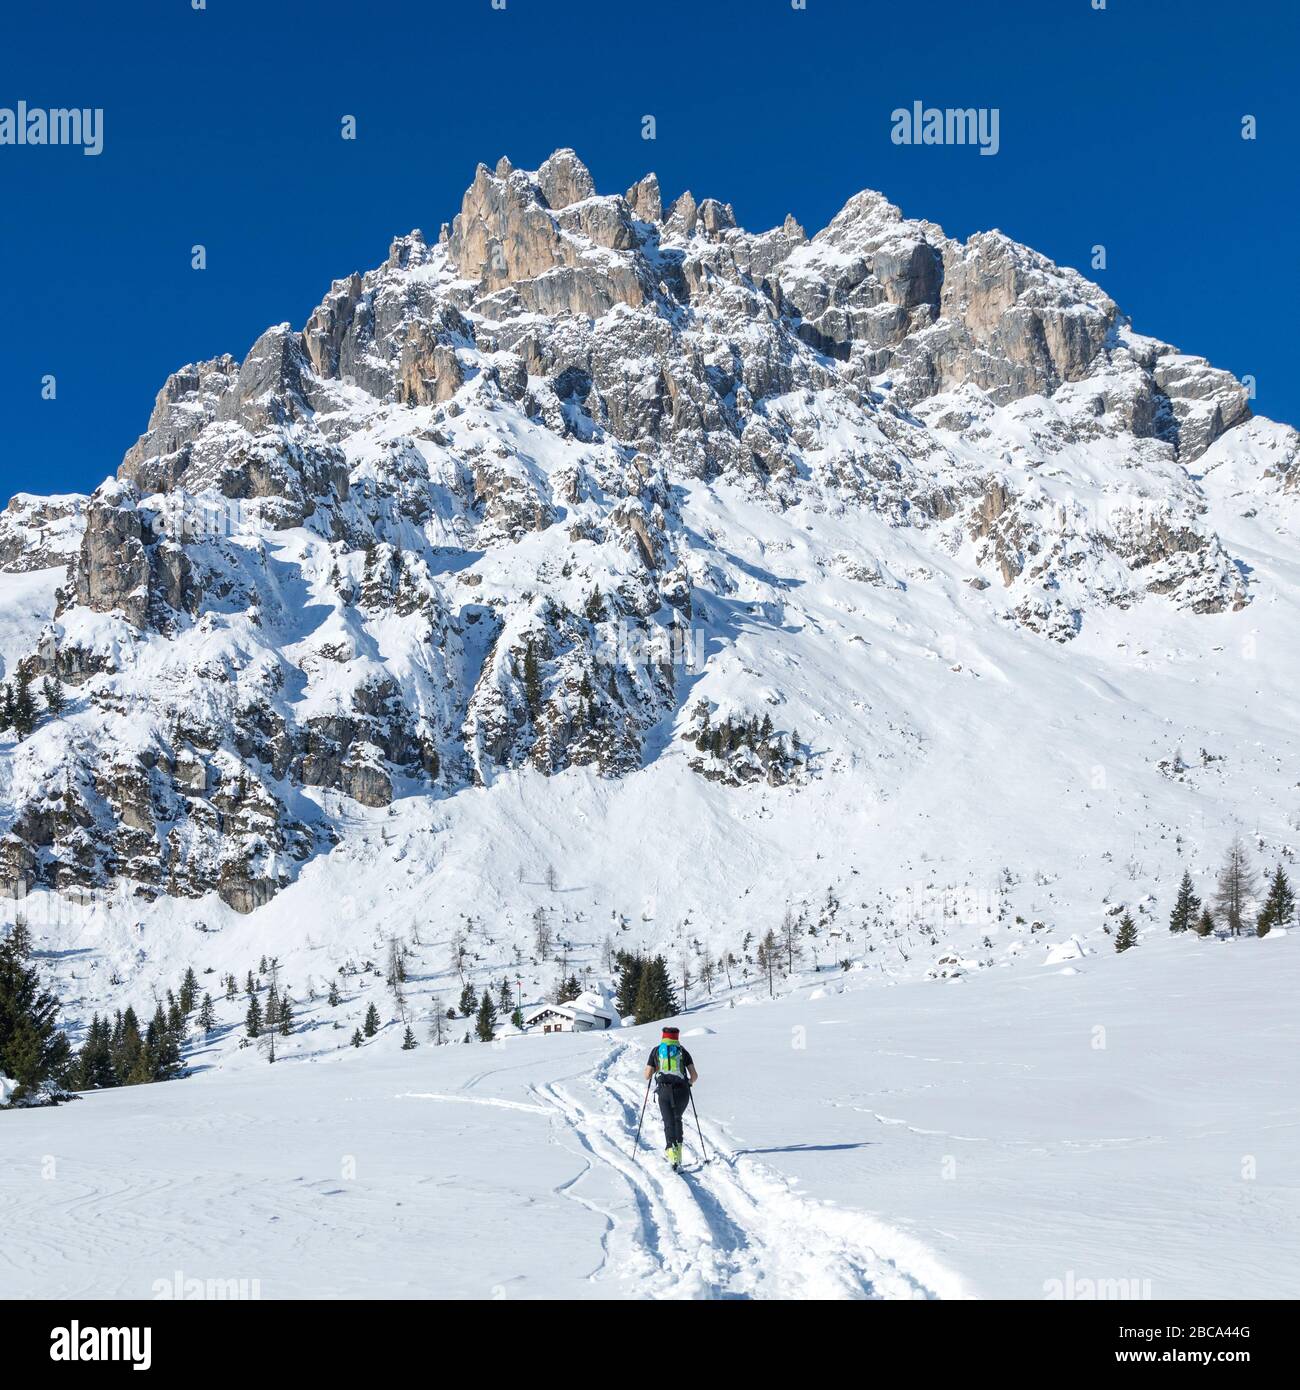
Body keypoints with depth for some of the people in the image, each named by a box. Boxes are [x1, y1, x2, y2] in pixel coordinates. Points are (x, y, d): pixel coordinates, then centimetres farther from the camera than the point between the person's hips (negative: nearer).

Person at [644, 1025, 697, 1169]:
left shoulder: (656, 1050, 11)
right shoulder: (683, 1051, 12)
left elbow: (647, 1075, 8)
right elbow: (694, 1075, 6)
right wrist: (690, 1082, 27)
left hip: (664, 1091, -1)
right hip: (682, 1091, 1)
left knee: (669, 1122, -2)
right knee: (677, 1119, 24)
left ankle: (672, 1150, -23)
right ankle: (678, 1148, 15)